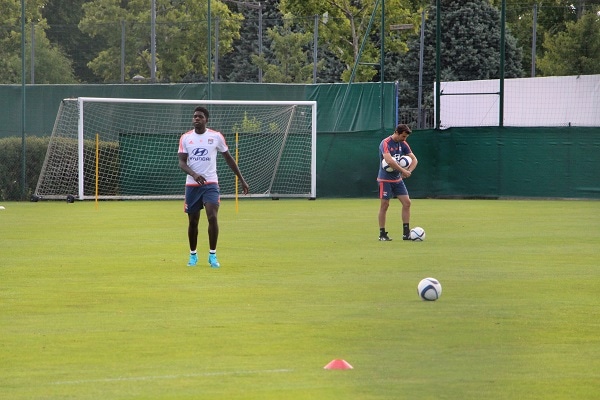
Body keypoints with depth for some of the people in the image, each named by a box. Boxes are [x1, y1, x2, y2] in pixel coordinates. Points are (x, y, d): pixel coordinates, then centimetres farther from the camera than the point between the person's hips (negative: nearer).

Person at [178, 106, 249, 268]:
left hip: (211, 183, -2)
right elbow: (182, 162, -4)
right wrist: (194, 174, -25)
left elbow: (229, 159, 9)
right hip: (192, 185, 2)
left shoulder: (216, 137, 0)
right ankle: (193, 254, 25)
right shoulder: (185, 138, 2)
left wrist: (242, 180, 10)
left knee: (212, 217, -17)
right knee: (193, 221, 7)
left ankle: (212, 255, -8)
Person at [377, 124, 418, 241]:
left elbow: (414, 159, 7)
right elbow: (389, 161, -31)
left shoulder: (403, 144, 6)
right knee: (384, 205, -4)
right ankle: (382, 234, 4)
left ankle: (406, 233, 2)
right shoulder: (386, 143, -16)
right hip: (385, 179, -7)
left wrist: (408, 171, -13)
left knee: (407, 202, -2)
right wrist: (403, 171, -26)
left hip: (398, 179, 7)